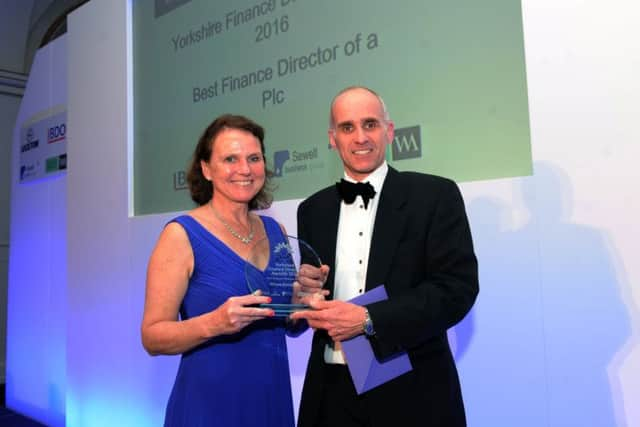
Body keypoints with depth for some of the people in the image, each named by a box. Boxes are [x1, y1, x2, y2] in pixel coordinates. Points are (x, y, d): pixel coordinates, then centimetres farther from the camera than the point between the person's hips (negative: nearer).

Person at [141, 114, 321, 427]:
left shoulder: (274, 230, 2)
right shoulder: (181, 235, -12)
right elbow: (152, 337, -13)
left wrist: (303, 300, -9)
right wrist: (213, 324, -29)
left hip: (273, 399, 5)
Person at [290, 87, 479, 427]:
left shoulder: (435, 195, -5)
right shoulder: (313, 210, 7)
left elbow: (458, 287, -12)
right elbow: (311, 298, 10)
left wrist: (369, 320, -20)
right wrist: (305, 290, -13)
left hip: (412, 392, -3)